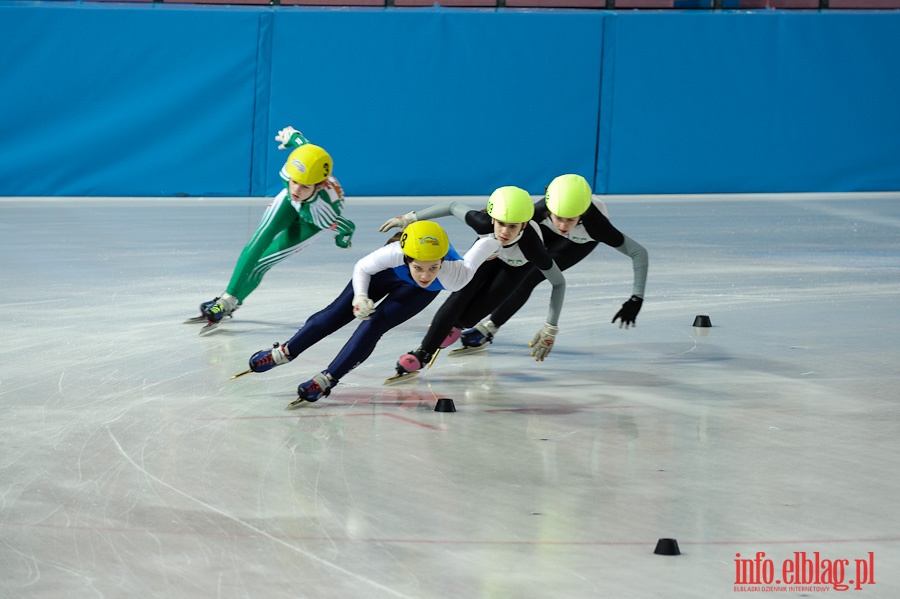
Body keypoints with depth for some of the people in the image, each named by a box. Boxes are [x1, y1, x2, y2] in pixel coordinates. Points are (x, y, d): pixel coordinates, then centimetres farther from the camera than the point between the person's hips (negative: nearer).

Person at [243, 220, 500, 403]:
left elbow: (490, 243, -31)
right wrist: (360, 297, -39)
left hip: (419, 292, 0)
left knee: (374, 325, -17)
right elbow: (361, 267, -23)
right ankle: (284, 352, 18)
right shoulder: (394, 254, -44)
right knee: (338, 313, -1)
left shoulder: (456, 276, -46)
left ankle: (327, 380, -4)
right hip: (389, 271, 0)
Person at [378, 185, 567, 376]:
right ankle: (423, 353, 3)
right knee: (459, 297, -15)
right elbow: (454, 207, -21)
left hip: (516, 265, -1)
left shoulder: (531, 245, -45)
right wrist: (410, 218, -15)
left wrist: (551, 328, -30)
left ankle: (452, 324, 25)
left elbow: (559, 282, -32)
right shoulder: (484, 223, -41)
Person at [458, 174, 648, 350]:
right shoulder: (542, 210, -42)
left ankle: (489, 328, 4)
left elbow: (639, 253, -37)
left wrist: (636, 300, -40)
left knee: (528, 278, -14)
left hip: (581, 241, -2)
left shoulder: (594, 222, -44)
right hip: (548, 231, 2)